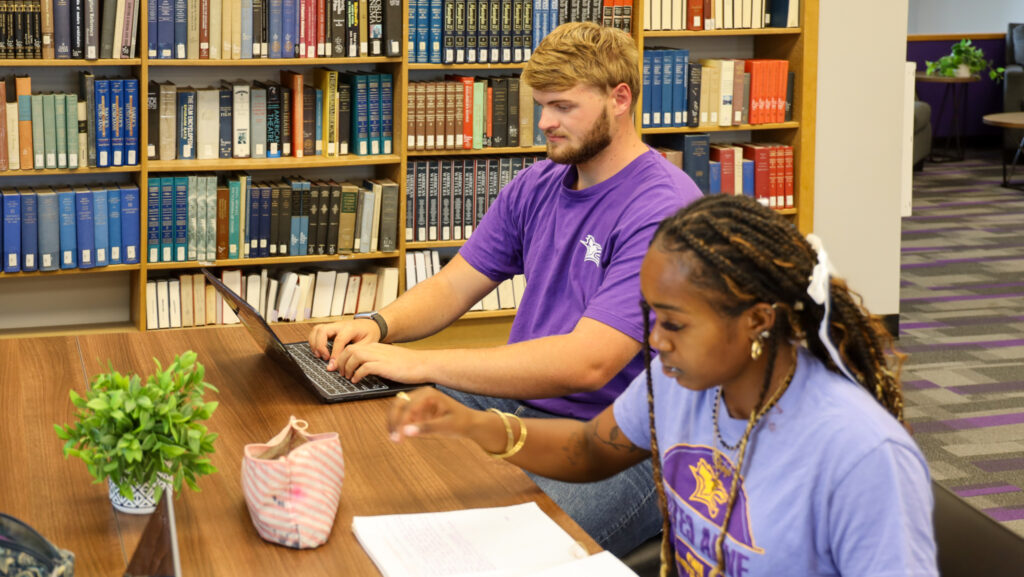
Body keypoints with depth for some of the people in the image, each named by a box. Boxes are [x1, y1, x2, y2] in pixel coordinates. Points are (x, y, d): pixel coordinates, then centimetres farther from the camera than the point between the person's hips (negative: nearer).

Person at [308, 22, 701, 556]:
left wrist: (420, 363, -28)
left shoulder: (665, 211, -17)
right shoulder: (538, 185, 11)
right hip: (516, 400, 8)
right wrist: (379, 325, -8)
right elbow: (456, 283, 15)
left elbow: (586, 363, -27)